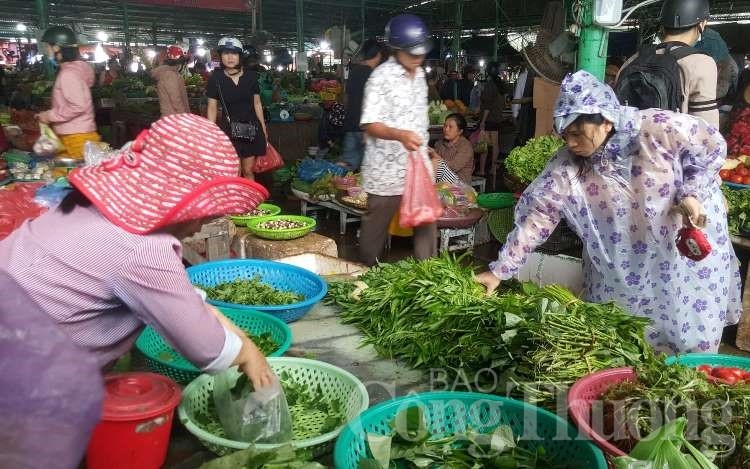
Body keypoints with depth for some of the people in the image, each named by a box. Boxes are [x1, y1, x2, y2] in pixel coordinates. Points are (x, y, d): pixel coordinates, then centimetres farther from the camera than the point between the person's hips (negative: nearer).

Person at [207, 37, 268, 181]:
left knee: (248, 171, 9)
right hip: (229, 129, -2)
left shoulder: (250, 76, 2)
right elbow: (212, 108, 0)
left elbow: (257, 103, 9)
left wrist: (263, 128, 10)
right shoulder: (216, 78, -3)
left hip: (251, 129, 2)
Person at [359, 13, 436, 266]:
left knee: (427, 220, 9)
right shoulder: (381, 77, -16)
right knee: (376, 225, 8)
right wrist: (400, 135, -37)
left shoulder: (420, 74, 9)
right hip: (387, 168, -7)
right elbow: (370, 125, -20)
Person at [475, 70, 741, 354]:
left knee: (692, 336, 11)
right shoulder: (567, 165, -16)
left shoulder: (660, 129, -23)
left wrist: (691, 193, -20)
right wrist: (500, 270, -21)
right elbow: (537, 216, -17)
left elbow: (713, 146, -7)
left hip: (691, 247, -1)